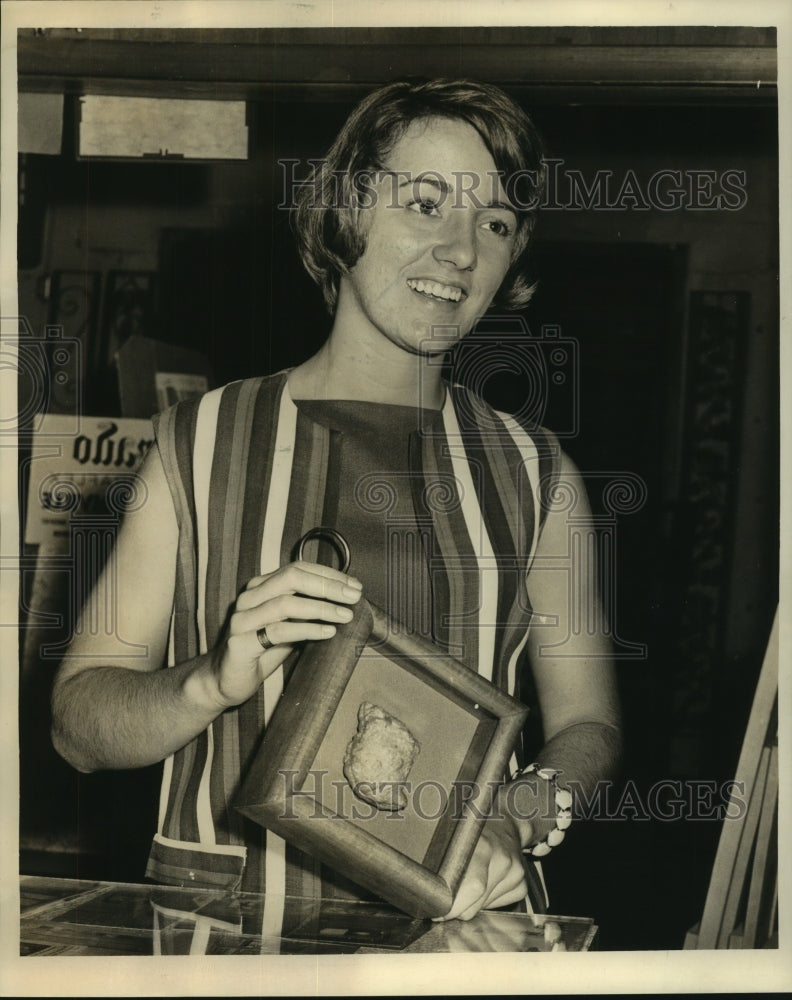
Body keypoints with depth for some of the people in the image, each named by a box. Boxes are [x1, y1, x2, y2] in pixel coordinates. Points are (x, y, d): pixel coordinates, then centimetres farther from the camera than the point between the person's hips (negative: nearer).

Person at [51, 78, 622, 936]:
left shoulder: (535, 472, 13)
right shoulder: (200, 443, 7)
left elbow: (587, 723, 15)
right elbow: (77, 721, 6)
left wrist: (516, 817, -6)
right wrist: (214, 682, -14)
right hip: (228, 924, -1)